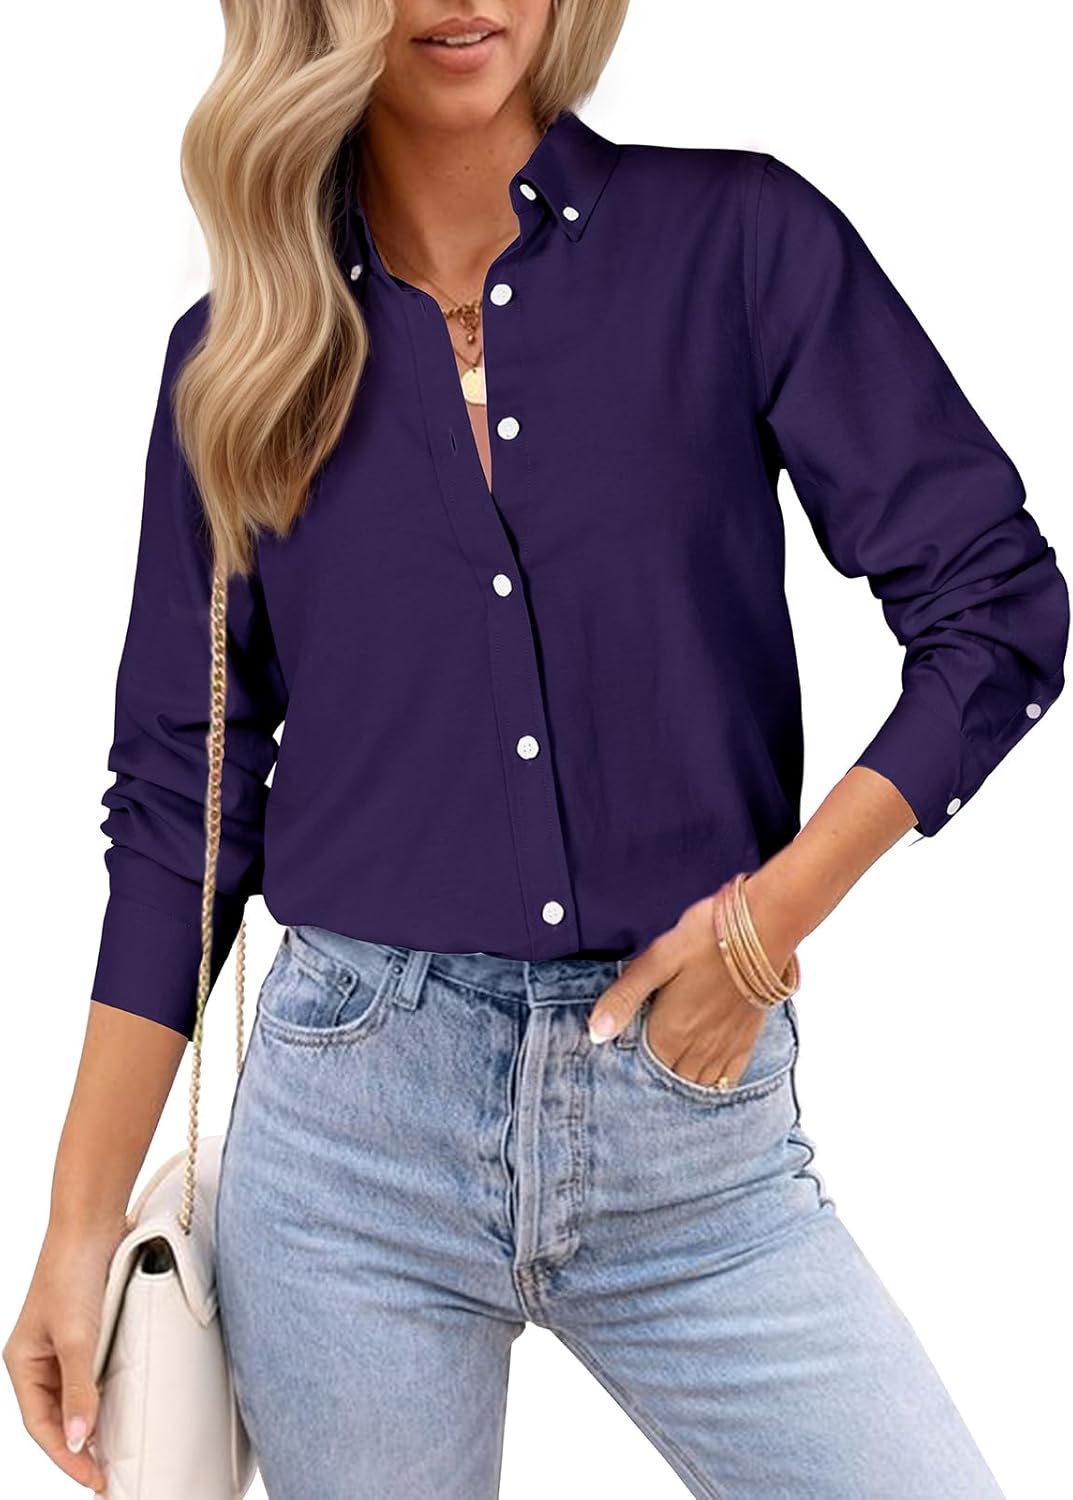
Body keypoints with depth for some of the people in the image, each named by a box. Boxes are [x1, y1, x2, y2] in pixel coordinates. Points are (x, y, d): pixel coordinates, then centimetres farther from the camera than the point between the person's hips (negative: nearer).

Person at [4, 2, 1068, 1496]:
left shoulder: (739, 236, -1)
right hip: (357, 1121, 1)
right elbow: (180, 805, 6)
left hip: (697, 1119, 0)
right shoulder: (241, 356, 4)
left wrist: (776, 911, -9)